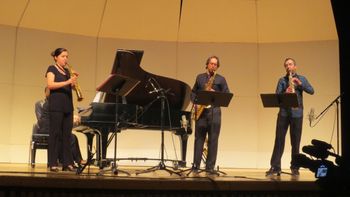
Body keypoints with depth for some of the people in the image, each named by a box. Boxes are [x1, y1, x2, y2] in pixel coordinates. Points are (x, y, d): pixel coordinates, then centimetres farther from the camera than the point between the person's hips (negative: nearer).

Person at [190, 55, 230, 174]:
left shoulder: (221, 79, 10)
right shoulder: (200, 77, 15)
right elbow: (193, 92, 18)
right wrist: (195, 102, 0)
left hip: (214, 111, -1)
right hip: (201, 110, 1)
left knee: (213, 139, -2)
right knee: (199, 138, 1)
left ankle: (210, 166, 2)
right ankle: (196, 165, 5)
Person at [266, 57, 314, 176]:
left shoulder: (302, 79, 11)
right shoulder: (282, 80, 11)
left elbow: (311, 91, -2)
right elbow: (277, 95, 1)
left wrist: (300, 84, -15)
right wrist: (285, 93, -19)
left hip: (297, 113, 0)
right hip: (283, 112, 0)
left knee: (295, 141, 4)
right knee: (279, 140, -3)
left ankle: (295, 167, 12)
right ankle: (275, 167, 0)